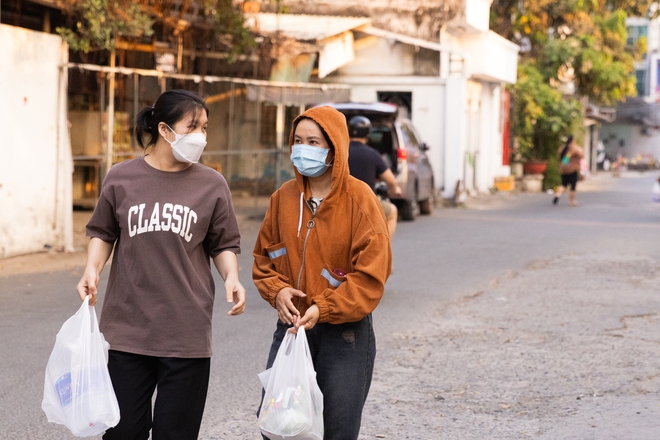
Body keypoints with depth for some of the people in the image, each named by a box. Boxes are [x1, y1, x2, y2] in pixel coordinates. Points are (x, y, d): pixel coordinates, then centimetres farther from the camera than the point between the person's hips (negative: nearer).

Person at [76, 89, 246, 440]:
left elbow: (223, 244, 9)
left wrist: (231, 277, -10)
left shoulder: (212, 184, 1)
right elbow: (103, 233, 11)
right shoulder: (121, 178, 1)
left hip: (187, 332, 0)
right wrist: (93, 268, -6)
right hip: (127, 328, 0)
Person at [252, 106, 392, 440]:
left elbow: (371, 274, -13)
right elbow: (264, 255, 13)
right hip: (292, 324, 4)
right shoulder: (284, 196, 3)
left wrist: (323, 309, -20)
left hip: (344, 329, -4)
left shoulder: (359, 199, -10)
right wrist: (277, 290, -7)